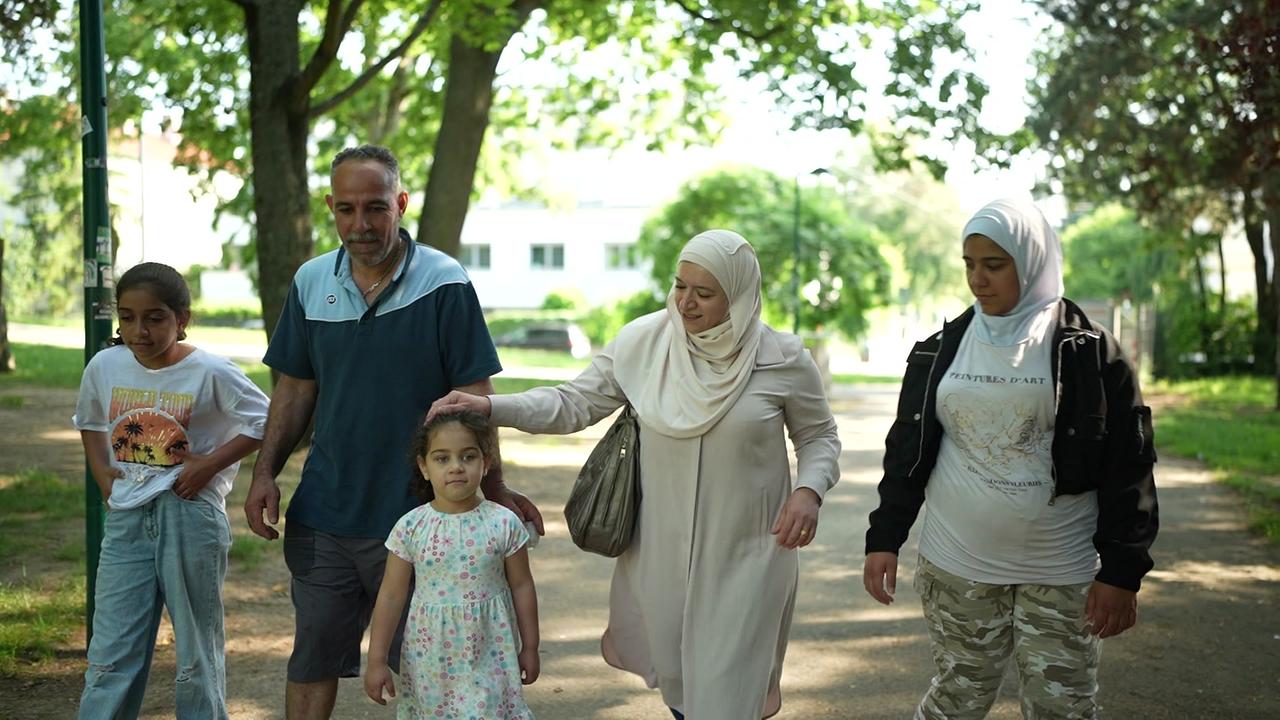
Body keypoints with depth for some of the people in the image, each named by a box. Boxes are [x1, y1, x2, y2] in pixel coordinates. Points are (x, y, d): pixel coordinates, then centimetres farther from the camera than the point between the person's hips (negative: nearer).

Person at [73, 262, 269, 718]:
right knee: (111, 653, 5)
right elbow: (90, 422, 21)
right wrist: (102, 474, 7)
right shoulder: (104, 367, 2)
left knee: (196, 644, 9)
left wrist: (209, 464, -13)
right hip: (126, 516, 4)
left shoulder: (210, 373, -11)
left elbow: (264, 422, -6)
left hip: (190, 514, -3)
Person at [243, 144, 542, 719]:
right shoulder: (311, 282, 3)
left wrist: (495, 490, -11)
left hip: (417, 514, -3)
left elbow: (472, 396, -9)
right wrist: (265, 473, 2)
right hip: (322, 514, 4)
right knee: (312, 659, 12)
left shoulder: (444, 284, -11)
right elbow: (296, 388, 11)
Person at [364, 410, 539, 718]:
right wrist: (377, 661, -1)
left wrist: (529, 647, 8)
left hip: (489, 656, 0)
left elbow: (522, 586, 3)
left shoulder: (504, 524, -7)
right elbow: (391, 595, -2)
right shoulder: (410, 528, -7)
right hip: (430, 657, 1)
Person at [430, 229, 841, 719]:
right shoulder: (643, 341, -6)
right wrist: (491, 408, -13)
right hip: (662, 550, 3)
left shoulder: (783, 359, -9)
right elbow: (575, 404, -1)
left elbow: (818, 436, 5)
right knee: (673, 679, 18)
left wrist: (809, 488, -14)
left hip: (746, 555, -2)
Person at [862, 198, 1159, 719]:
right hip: (956, 568, 2)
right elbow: (908, 449, 10)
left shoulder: (1087, 351, -4)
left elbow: (1126, 466, -5)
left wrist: (1122, 570, -9)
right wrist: (884, 538, 3)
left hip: (1061, 575, -2)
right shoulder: (940, 350, 5)